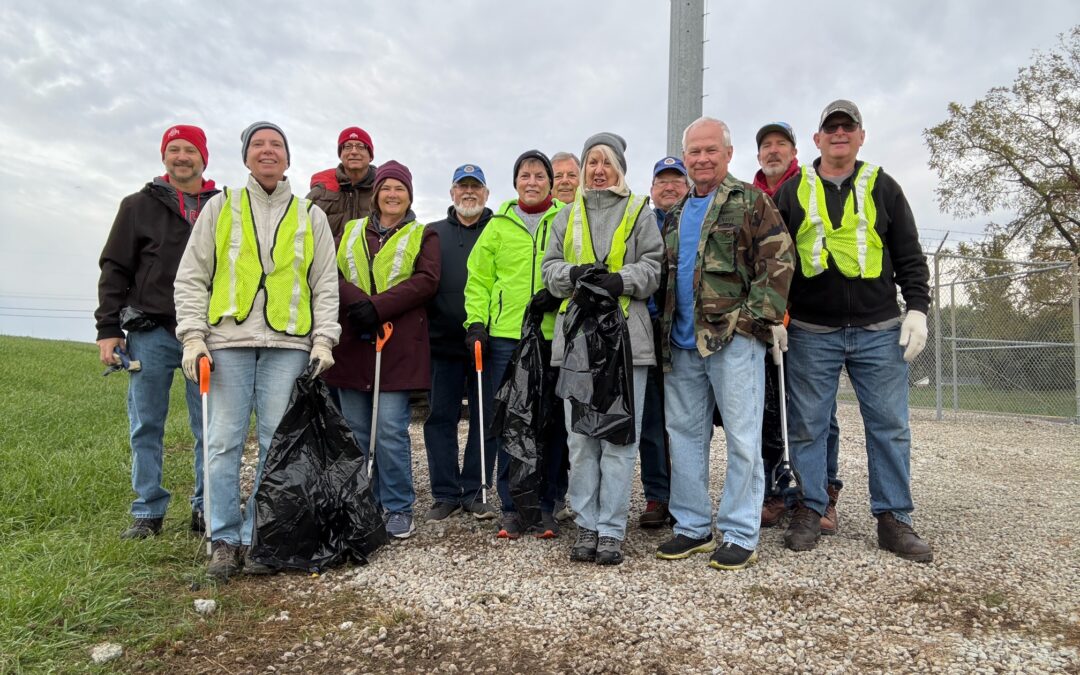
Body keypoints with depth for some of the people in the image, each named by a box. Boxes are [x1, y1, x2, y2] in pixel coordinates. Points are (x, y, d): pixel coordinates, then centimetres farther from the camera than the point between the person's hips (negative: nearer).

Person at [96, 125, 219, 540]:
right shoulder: (140, 206, 9)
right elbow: (115, 270, 7)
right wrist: (107, 328, -1)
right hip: (151, 333, 0)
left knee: (209, 427, 3)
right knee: (146, 427, 4)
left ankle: (206, 509, 13)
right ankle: (148, 513, 15)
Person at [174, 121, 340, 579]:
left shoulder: (311, 216, 13)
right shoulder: (221, 207, 12)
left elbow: (325, 286, 11)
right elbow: (191, 277, 9)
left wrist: (323, 339, -1)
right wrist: (193, 336, -2)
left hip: (288, 344, 0)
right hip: (228, 341, 0)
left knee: (277, 444, 0)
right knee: (225, 443, -1)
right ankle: (225, 540, 10)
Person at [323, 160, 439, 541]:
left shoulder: (423, 236, 10)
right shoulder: (350, 231, 19)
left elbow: (426, 280, -6)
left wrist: (377, 306, -16)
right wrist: (357, 301, -16)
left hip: (398, 345, -3)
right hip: (352, 342, 3)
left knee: (391, 429, -7)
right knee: (355, 430, 8)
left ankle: (398, 508, 7)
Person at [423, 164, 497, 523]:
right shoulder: (433, 233, 15)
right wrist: (428, 326, -1)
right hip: (444, 343, 2)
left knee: (486, 418, 3)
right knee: (440, 418, 4)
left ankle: (474, 491, 16)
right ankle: (446, 493, 15)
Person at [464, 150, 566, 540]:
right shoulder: (498, 225, 14)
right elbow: (478, 278, 11)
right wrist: (476, 321, 0)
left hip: (554, 335, -1)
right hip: (505, 335, 1)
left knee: (550, 420, 4)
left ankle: (545, 507, 16)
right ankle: (510, 506, 15)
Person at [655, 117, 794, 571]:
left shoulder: (750, 201, 1)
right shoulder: (675, 215, 19)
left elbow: (779, 260, -8)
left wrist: (757, 316, -15)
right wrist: (664, 327, 14)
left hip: (733, 338, -6)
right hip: (681, 342, 7)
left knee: (742, 438, -2)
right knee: (684, 433, 10)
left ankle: (740, 535, 9)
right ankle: (692, 526, 23)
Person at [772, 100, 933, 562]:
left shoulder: (883, 188, 11)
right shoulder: (793, 191, 9)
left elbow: (910, 256, 9)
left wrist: (917, 308, -1)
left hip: (880, 331, 1)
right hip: (811, 333, -1)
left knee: (889, 425, 4)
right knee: (807, 425, 3)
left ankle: (893, 518, 16)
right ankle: (809, 511, 16)